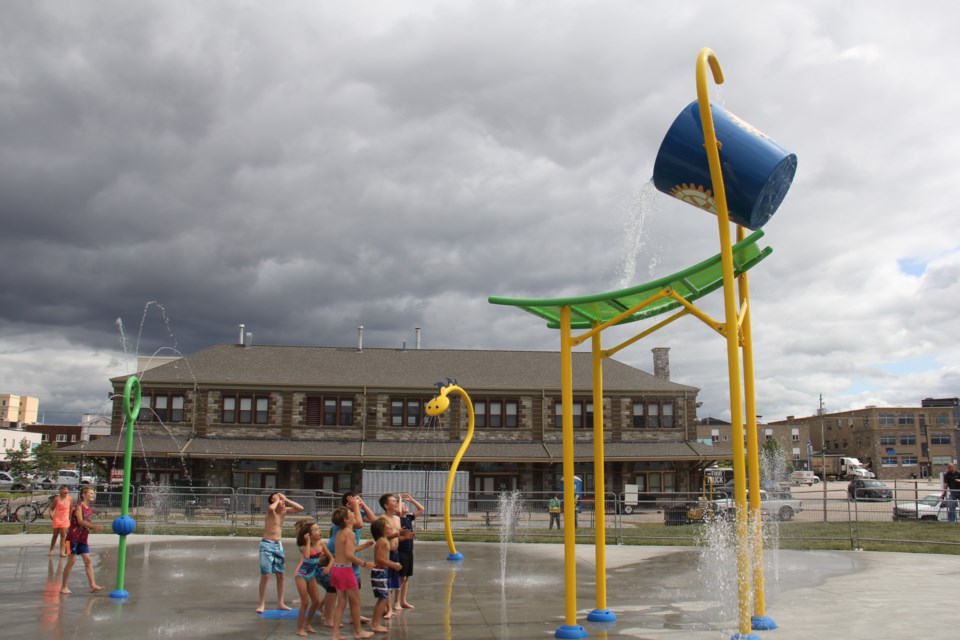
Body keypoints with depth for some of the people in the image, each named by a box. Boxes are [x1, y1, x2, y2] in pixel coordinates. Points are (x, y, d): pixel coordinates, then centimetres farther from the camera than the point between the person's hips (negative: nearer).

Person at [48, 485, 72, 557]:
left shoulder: (69, 499, -3)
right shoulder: (57, 499, -8)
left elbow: (71, 509, 9)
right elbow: (51, 508, 1)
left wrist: (70, 518, 10)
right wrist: (51, 515, -13)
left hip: (65, 519, 1)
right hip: (57, 519, -1)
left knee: (63, 535, -5)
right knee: (55, 535, 11)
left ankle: (62, 552, -5)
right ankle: (51, 550, 28)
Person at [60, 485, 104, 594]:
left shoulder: (90, 509, 12)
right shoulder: (79, 506, -11)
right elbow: (80, 521, -22)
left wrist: (94, 528, -1)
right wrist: (94, 526, -30)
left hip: (83, 538, 7)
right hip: (74, 536, -7)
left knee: (88, 560, 1)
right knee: (72, 560, -5)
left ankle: (93, 585, -1)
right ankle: (63, 586, 5)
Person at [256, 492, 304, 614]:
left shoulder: (284, 510, 5)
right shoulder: (271, 511, -13)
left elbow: (300, 508, 2)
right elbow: (271, 508, -38)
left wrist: (286, 500, -4)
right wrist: (277, 500, -18)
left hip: (278, 545, 6)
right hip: (267, 545, -6)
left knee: (280, 575, 9)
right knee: (265, 575, -6)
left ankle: (280, 603, 17)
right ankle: (262, 604, 2)